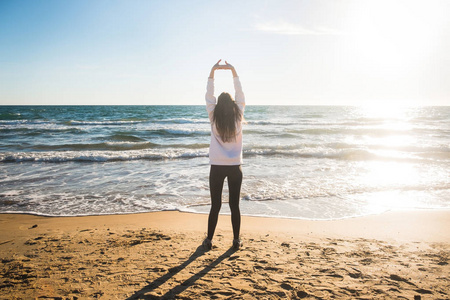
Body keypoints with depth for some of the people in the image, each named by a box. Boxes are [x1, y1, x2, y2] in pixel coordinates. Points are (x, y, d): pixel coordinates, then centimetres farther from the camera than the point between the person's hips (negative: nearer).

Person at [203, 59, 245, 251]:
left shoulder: (214, 119, -7)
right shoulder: (238, 118, -5)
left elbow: (209, 96, 1)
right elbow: (240, 95, 4)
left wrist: (213, 71, 3)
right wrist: (234, 71, 7)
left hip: (217, 167, 0)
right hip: (235, 167, 1)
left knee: (215, 206, 7)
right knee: (234, 205, 9)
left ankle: (209, 240, 15)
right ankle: (236, 240, 18)